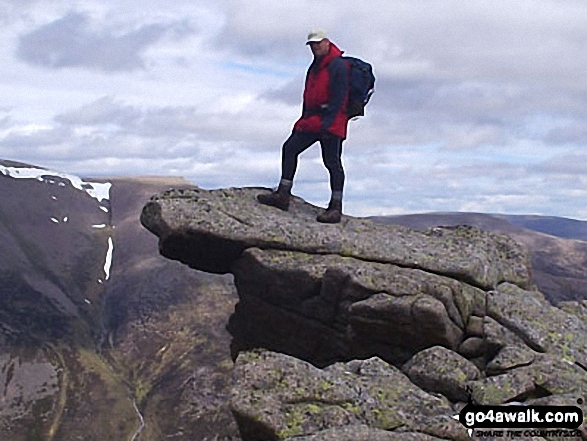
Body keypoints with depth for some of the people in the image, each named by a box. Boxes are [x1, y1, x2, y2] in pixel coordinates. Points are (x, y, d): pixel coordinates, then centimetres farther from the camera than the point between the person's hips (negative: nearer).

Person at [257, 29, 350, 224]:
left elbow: (339, 98, -17)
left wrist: (326, 122, -23)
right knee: (290, 148, 3)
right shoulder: (314, 67, 19)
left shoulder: (338, 66, -10)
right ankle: (283, 195, 6)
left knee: (332, 162, -6)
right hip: (312, 120, 9)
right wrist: (305, 119, 19)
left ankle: (335, 208, -1)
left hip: (332, 122, -9)